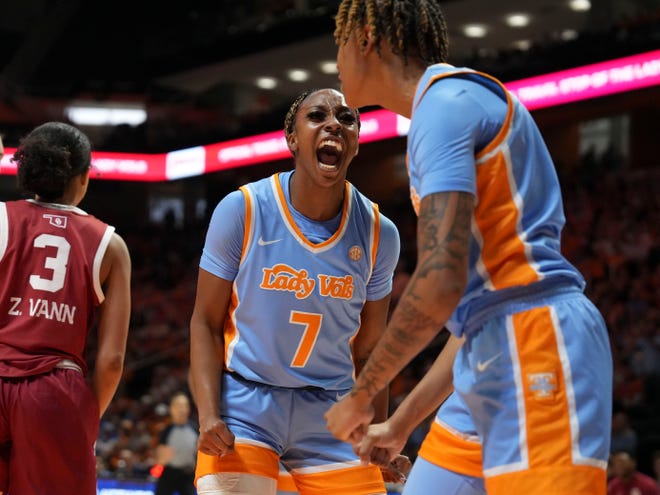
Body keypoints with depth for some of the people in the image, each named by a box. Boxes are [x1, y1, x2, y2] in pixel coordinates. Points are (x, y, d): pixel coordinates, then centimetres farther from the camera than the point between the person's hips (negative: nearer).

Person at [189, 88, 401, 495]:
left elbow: (368, 349, 7)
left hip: (331, 415, 3)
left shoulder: (378, 232, -3)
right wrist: (209, 416, -17)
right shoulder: (241, 210, -10)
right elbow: (206, 323, -4)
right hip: (245, 405, -2)